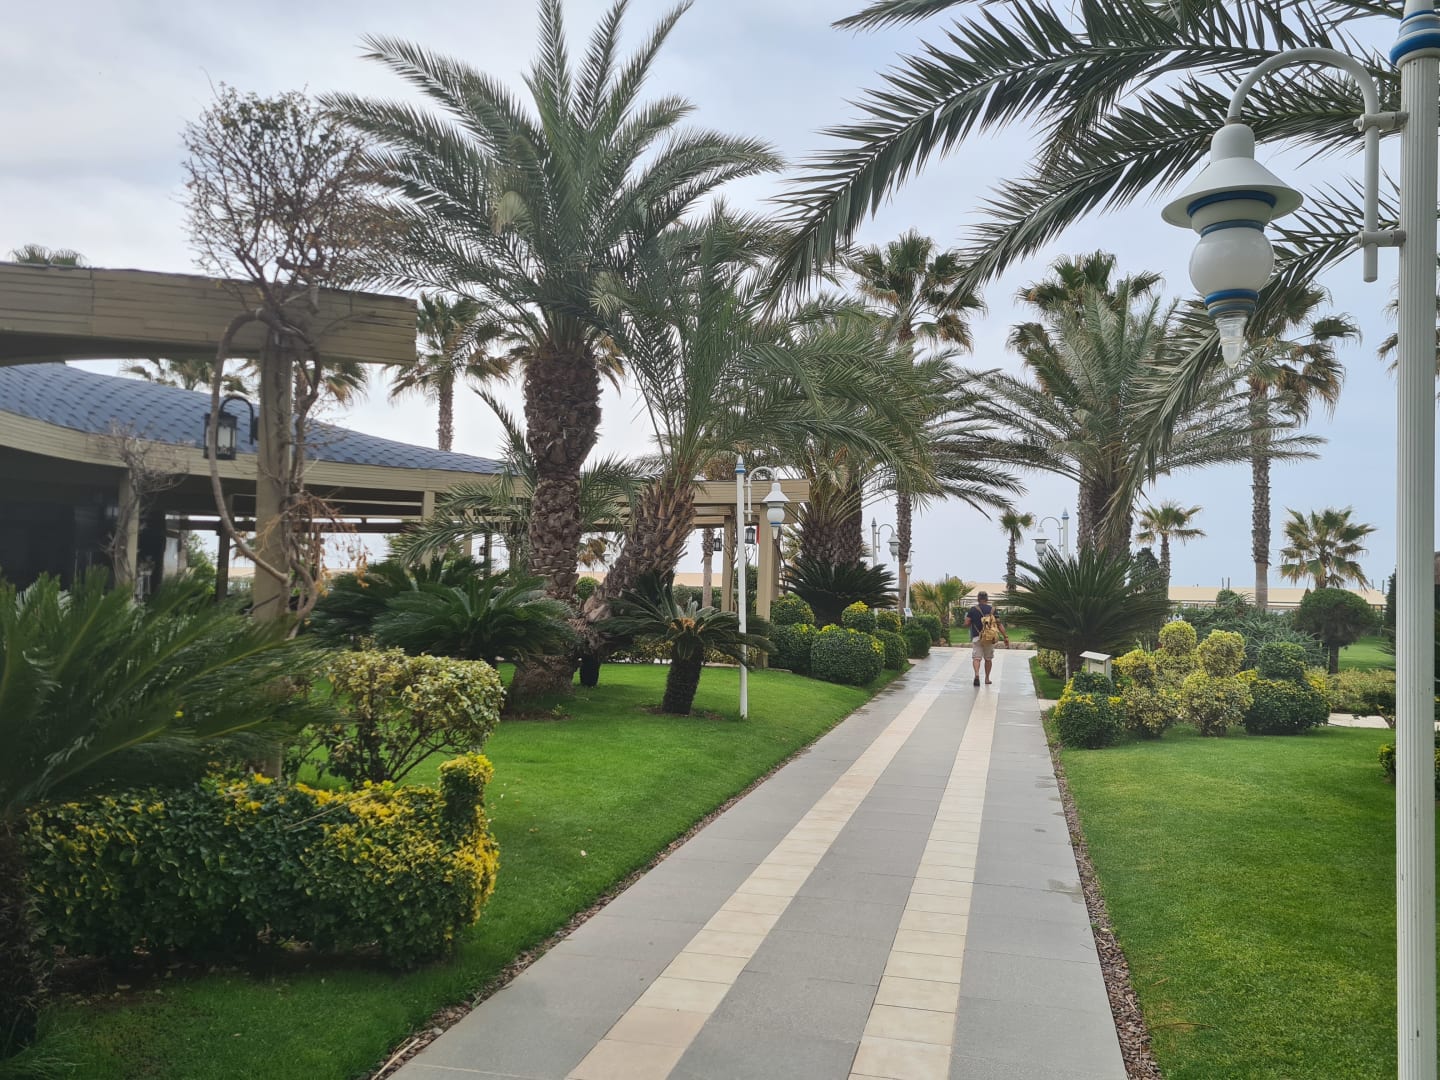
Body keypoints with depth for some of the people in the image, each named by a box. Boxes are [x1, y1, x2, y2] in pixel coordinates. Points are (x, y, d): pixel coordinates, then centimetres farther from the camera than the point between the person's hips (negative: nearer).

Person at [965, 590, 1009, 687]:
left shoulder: (973, 610, -1)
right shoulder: (993, 609, 4)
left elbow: (967, 623, -6)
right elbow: (999, 625, 0)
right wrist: (1006, 637, 2)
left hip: (977, 637, -2)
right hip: (990, 638, 2)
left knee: (976, 657, -5)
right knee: (988, 659, 16)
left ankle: (977, 674, -29)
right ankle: (987, 678, 24)